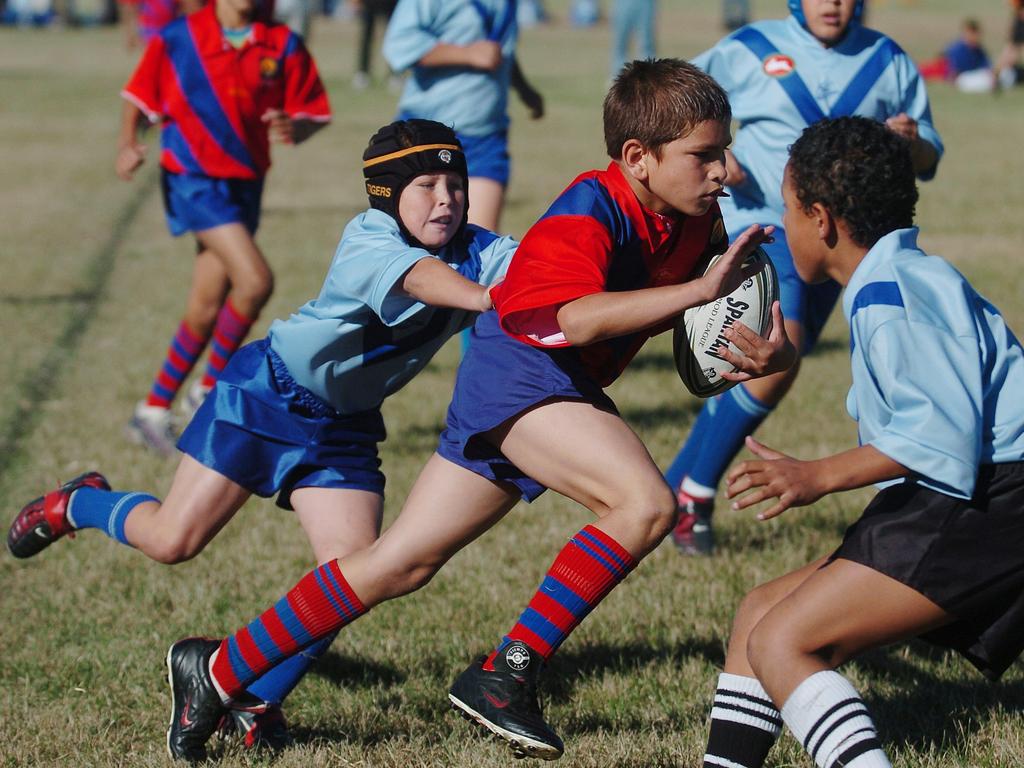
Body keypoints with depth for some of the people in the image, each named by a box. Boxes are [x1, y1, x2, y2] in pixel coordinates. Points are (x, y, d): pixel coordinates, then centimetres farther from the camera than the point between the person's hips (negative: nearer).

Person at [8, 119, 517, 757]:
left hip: (342, 429, 4)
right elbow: (415, 276, -46)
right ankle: (77, 504, 31)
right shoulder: (368, 238, -25)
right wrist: (483, 298, -64)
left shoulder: (478, 254, -11)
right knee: (172, 541, 0)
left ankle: (259, 699, 3)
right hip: (267, 394, -4)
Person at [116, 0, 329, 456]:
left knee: (206, 309, 8)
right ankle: (211, 389, -1)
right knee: (255, 280, -21)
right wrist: (127, 146, -13)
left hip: (245, 182, 4)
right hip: (193, 179, -4)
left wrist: (293, 129, -19)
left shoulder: (283, 46, 1)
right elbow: (139, 99, 4)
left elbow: (312, 114, 3)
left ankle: (154, 410, 22)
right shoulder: (176, 40, -5)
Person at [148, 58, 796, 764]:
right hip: (519, 370, -8)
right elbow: (578, 318, -38)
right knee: (646, 503, -26)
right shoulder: (588, 213, -22)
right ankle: (508, 675, -15)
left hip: (564, 387, 8)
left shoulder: (696, 222, 2)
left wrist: (770, 352, -15)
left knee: (401, 564, 9)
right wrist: (698, 290, -39)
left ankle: (221, 671, 17)